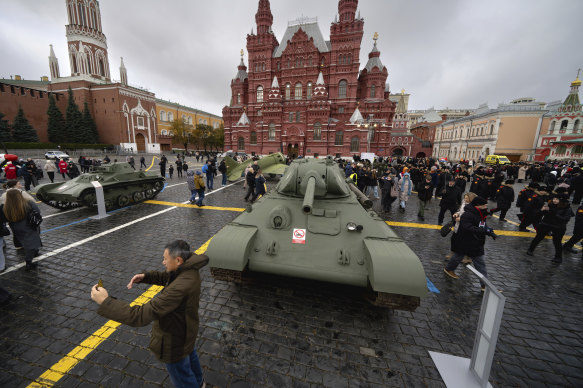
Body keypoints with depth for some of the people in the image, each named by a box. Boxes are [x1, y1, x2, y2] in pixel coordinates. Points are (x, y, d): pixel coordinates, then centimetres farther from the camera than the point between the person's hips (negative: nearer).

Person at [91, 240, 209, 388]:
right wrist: (144, 276, -13)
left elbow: (141, 316, -41)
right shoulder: (189, 269, -17)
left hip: (175, 340, -8)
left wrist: (105, 301, -35)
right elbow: (165, 277, 3)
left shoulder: (181, 287, -44)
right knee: (190, 354, 36)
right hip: (186, 328, 9)